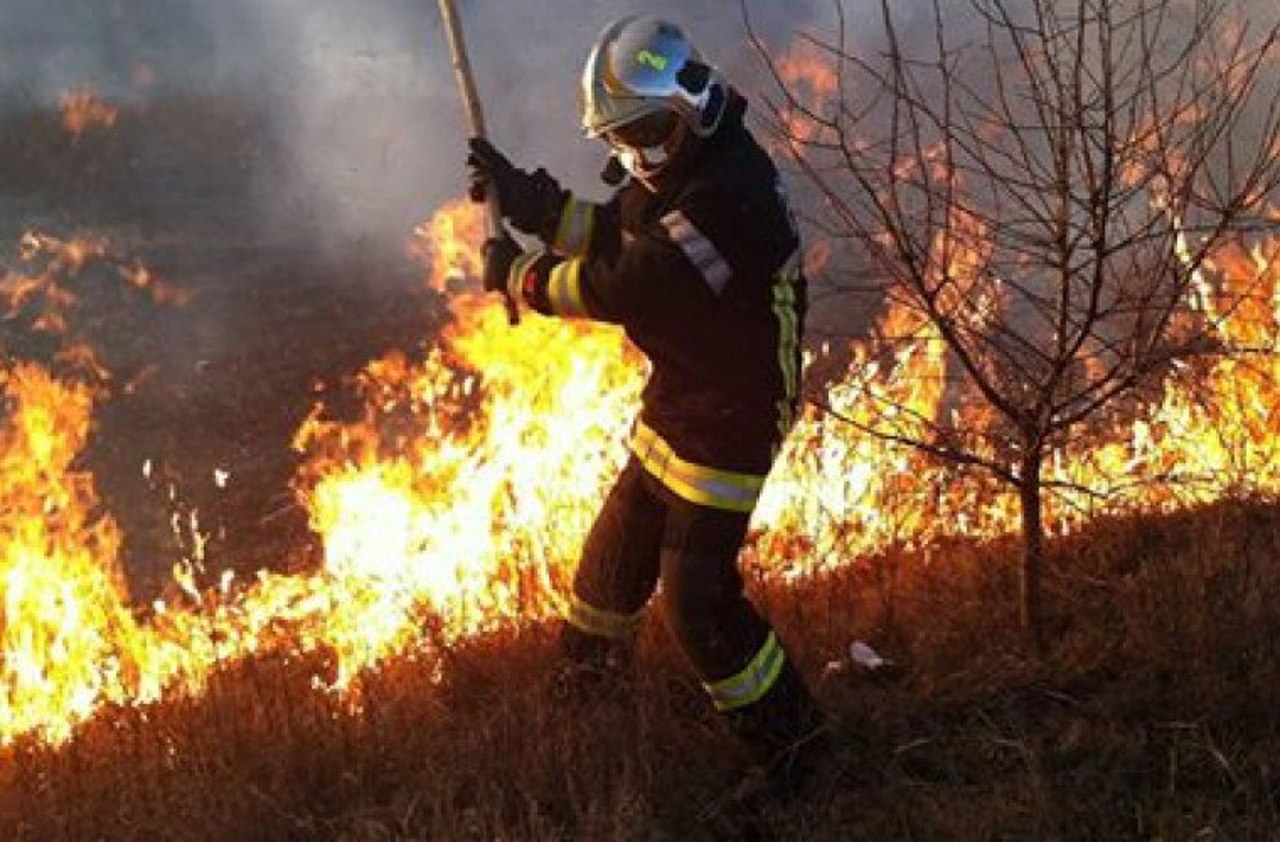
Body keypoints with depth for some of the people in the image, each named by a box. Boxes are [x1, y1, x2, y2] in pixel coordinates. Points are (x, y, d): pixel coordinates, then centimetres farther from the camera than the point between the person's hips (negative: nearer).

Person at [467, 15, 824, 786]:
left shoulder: (730, 199, -31)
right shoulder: (676, 171, 1)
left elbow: (621, 287, -29)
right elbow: (610, 235, 9)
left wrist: (520, 276, -15)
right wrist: (528, 198, -6)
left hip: (731, 415, -9)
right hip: (678, 397, 10)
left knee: (698, 589, -6)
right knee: (623, 539, 24)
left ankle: (785, 731, 10)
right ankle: (590, 659, 48)